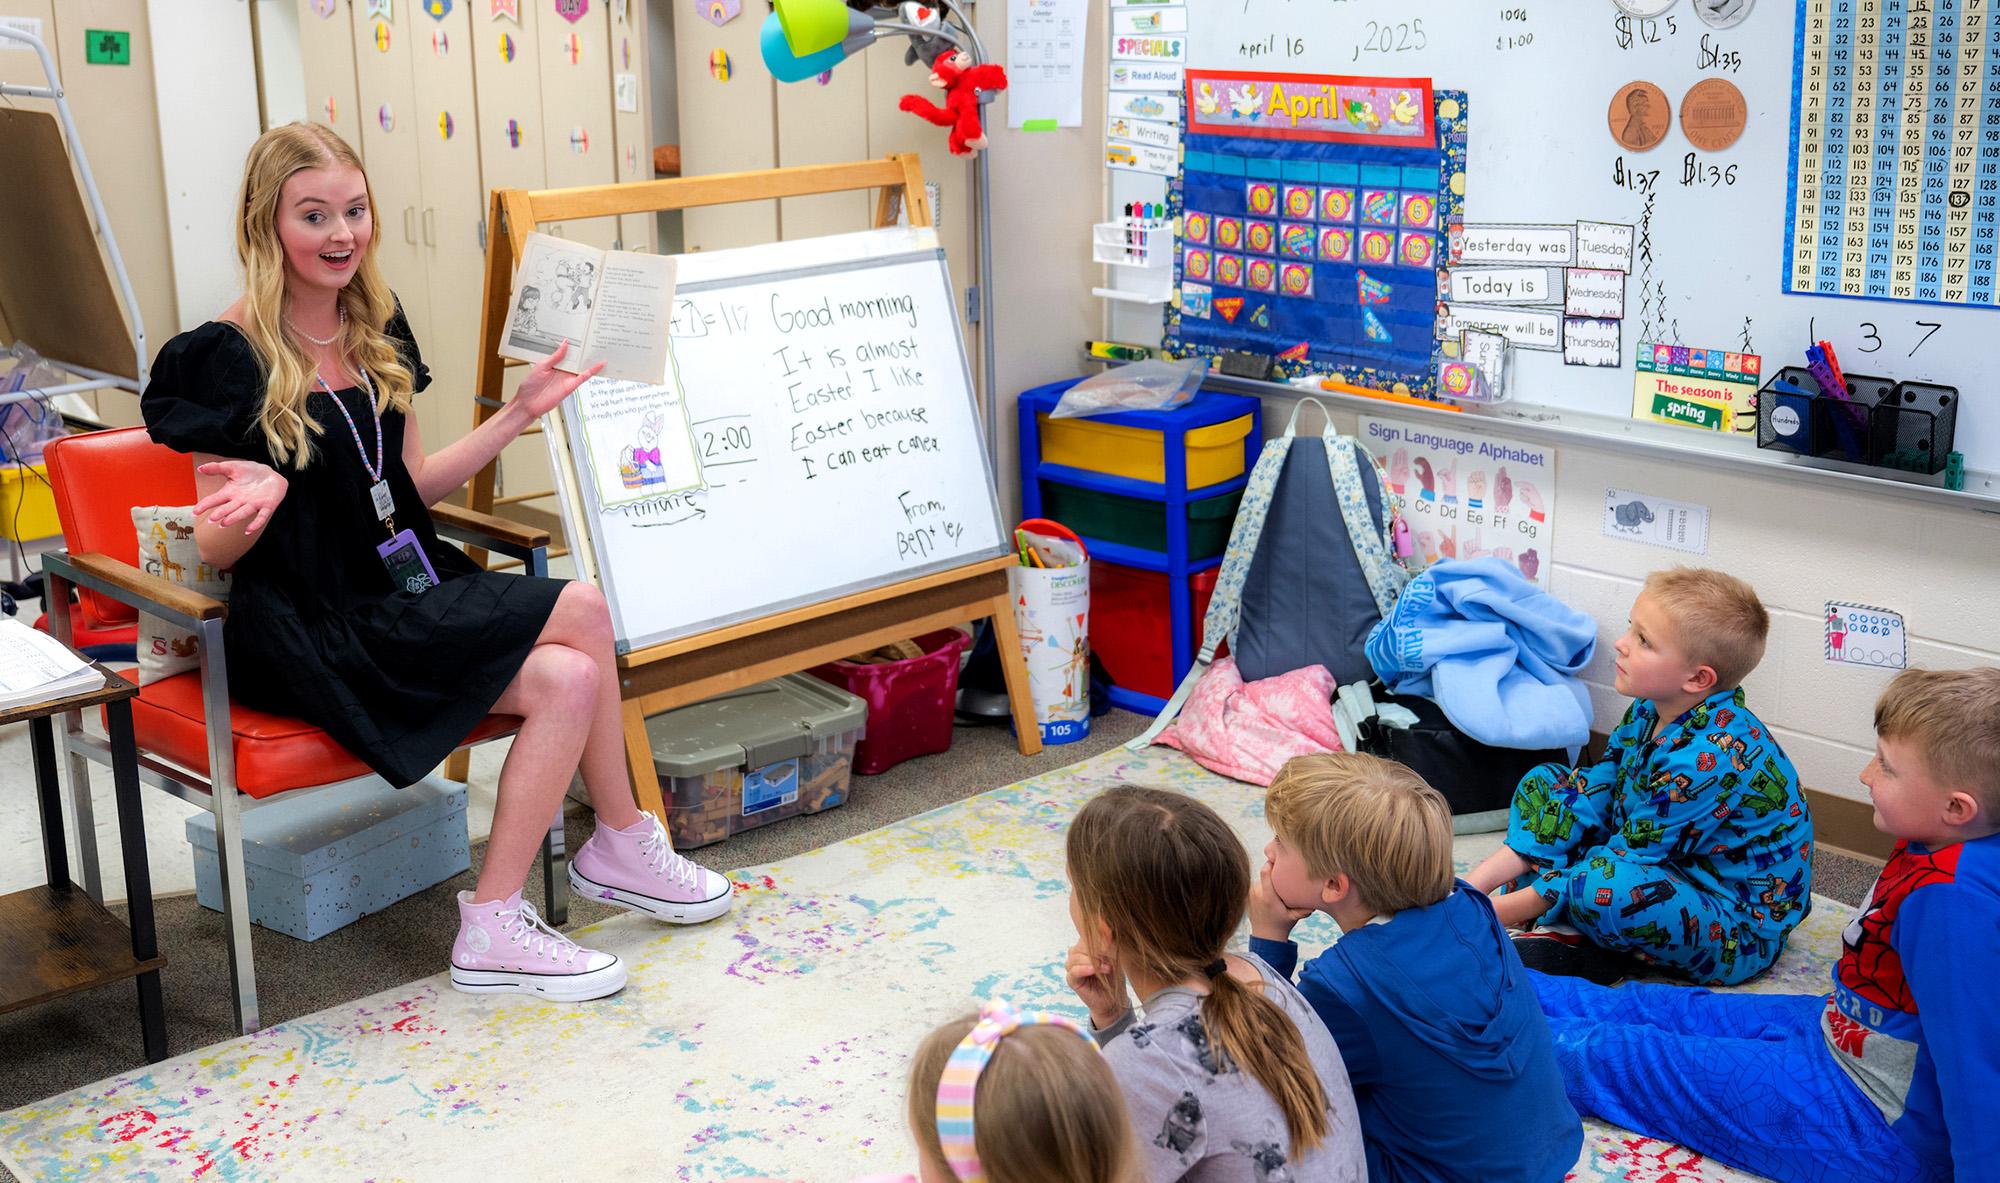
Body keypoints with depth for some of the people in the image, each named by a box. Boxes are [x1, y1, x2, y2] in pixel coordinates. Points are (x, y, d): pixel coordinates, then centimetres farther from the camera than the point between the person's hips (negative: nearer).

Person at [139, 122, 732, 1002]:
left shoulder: (376, 332, 11)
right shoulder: (230, 357, -10)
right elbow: (215, 547, -9)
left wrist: (520, 413, 9)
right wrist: (258, 500, -32)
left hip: (404, 594, 7)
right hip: (309, 627, -7)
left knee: (571, 678, -19)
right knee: (581, 611, -20)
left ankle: (493, 928, -8)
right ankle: (623, 847, -3)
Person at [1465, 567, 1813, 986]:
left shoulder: (1705, 759, -31)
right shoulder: (1650, 710, -4)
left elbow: (1625, 860, -26)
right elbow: (1590, 794, -2)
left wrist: (1503, 910, -22)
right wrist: (1476, 884, -10)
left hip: (1740, 937, -10)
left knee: (1603, 888, -39)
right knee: (1544, 782, 7)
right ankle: (1569, 931, -7)